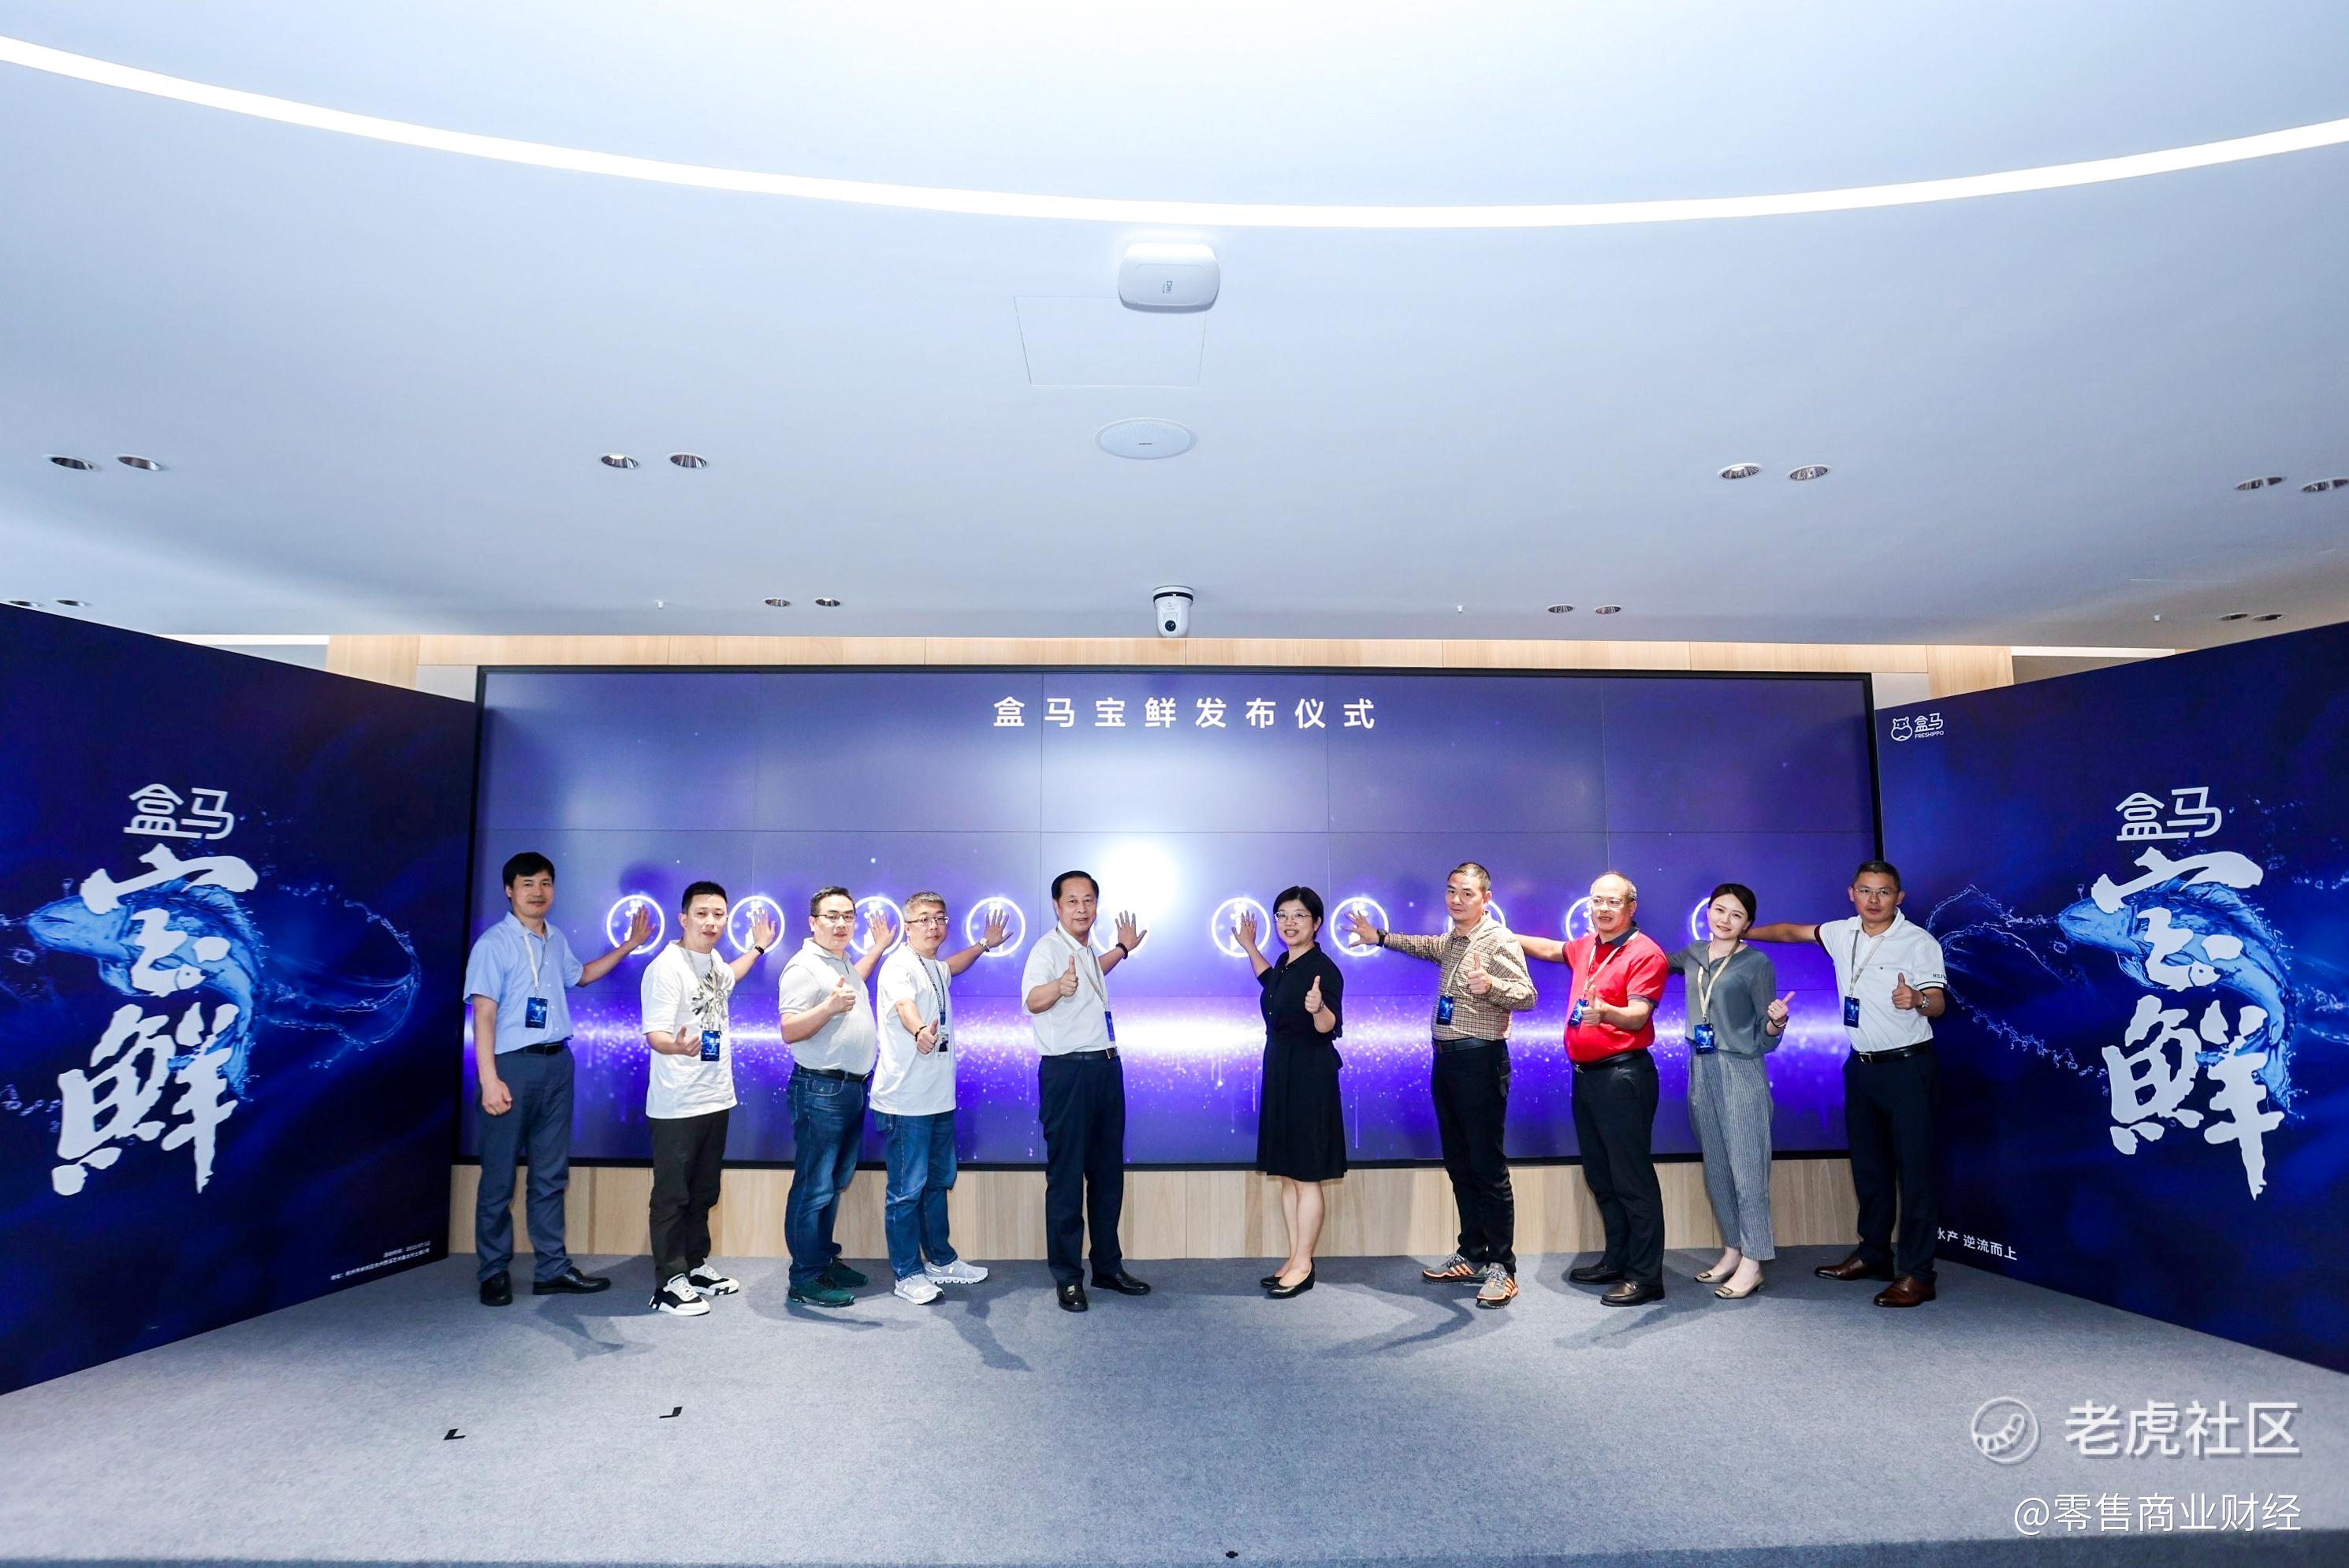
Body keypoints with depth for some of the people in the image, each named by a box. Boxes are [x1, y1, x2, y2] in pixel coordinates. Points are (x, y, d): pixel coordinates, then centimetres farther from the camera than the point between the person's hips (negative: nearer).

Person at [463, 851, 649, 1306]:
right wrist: (489, 1079, -19)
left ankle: (552, 1268, 19)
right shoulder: (494, 943, -9)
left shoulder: (555, 939, 12)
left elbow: (580, 975, 32)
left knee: (551, 1174, 11)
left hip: (557, 1064, 6)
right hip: (512, 1064, -6)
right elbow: (483, 1014, -13)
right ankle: (494, 1272, 18)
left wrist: (629, 945, 25)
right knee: (499, 1177, 4)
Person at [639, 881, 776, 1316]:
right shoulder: (666, 969, -17)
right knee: (672, 1195, 3)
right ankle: (670, 1281, 14)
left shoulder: (714, 961, 9)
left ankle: (695, 1266, 31)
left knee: (704, 1192, 18)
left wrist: (758, 947, 37)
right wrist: (677, 1046, -44)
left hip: (717, 1100, 8)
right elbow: (655, 1034, -24)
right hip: (676, 1106, -8)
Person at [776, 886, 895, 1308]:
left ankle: (826, 1260, 30)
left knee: (835, 1183, 18)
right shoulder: (804, 966, -15)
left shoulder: (841, 960, 13)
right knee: (814, 1188, -2)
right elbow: (789, 1032, -19)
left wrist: (877, 948, 31)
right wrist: (829, 1007, -33)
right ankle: (805, 1279, 7)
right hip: (821, 1091, -9)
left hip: (852, 1088, 9)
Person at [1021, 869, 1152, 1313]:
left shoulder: (1087, 949, 13)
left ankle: (1108, 1266, 26)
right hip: (1067, 1072, -8)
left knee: (1108, 1172, 14)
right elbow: (1032, 999, -33)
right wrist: (1057, 987, -53)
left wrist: (1123, 949, 37)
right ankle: (1067, 1278, 10)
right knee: (1066, 1177, -2)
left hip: (1105, 1068, 8)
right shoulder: (1048, 947, -13)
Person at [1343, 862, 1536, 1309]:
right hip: (1446, 1059, 8)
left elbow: (1527, 995, -20)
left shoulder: (1499, 940, -10)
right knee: (1458, 1163, 13)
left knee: (1488, 1167, -5)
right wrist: (1379, 937, 36)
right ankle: (1472, 1254, 23)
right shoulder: (1451, 941, 15)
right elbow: (1426, 947, 38)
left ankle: (1501, 1267, 4)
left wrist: (1489, 986, -37)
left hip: (1480, 1059, -8)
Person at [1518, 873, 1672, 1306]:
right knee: (1600, 1177, 15)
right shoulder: (1586, 946, 13)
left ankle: (1646, 1277, 3)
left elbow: (1638, 1015, -21)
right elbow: (1551, 949, 34)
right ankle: (1616, 1261, 27)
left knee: (1632, 1180, -5)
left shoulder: (1645, 953, -11)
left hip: (1623, 1075, -8)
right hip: (1586, 1073, 9)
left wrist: (1606, 1013, -41)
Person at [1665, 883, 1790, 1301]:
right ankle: (1732, 1250, 25)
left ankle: (1752, 1264, 5)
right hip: (1701, 1072, 6)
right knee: (1715, 1168, 13)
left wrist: (1777, 1021, -26)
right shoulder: (1692, 955, 8)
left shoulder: (1757, 963, -5)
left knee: (1747, 1170, -3)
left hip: (1741, 1074, -5)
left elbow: (1765, 1038, -5)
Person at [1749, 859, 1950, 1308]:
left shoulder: (1919, 943, -12)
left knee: (1914, 1170, -5)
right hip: (1862, 1066, 7)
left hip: (1908, 1068, -6)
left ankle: (1916, 1274, 1)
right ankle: (1873, 1254, 28)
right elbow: (1792, 931, 19)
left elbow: (1938, 1004, -17)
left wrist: (1917, 1001, -39)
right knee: (1868, 1166, 15)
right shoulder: (1842, 934, 5)